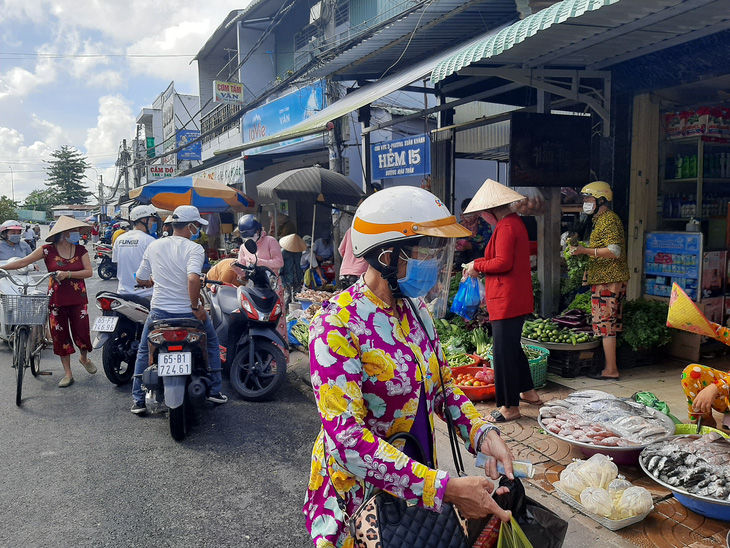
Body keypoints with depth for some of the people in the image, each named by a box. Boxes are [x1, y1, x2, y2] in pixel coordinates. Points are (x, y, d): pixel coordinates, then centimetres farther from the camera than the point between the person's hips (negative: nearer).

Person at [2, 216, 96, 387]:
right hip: (56, 299, 0)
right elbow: (24, 262, -4)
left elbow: (89, 272, -8)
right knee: (60, 335, 4)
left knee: (82, 331, 0)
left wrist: (68, 274, -20)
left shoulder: (81, 250, 1)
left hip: (78, 298, 0)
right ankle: (68, 374, 15)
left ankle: (84, 358, 33)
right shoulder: (48, 250, -3)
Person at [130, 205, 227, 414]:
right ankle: (214, 391, 25)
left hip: (159, 311, 3)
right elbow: (193, 279, -30)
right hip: (187, 312, -3)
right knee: (212, 343, 23)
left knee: (144, 352, 24)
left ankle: (138, 401, 24)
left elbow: (141, 279, 9)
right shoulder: (194, 249, -12)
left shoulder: (153, 246, 2)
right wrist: (196, 307, -18)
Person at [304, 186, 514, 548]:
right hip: (360, 490, -6)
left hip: (419, 484, 7)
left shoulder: (415, 309, -2)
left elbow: (442, 383, 6)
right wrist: (445, 488, -32)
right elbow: (346, 437, -30)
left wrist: (482, 434, -12)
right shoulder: (336, 327, -25)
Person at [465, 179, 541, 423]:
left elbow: (503, 263, -22)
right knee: (513, 346, 22)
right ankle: (528, 392, 35)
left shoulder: (505, 227, -16)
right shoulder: (515, 222, 16)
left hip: (506, 300, -11)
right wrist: (481, 265, 12)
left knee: (504, 351, -3)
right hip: (518, 299, 11)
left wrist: (477, 265, -8)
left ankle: (510, 407, 7)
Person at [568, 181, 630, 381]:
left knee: (605, 324, -7)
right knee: (611, 325, 11)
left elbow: (614, 251, -21)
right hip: (609, 279, 11)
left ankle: (611, 370, -3)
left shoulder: (608, 219, -12)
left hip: (607, 280, -11)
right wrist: (582, 248, 19)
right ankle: (611, 366, 17)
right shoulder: (602, 219, 20)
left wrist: (585, 250, -23)